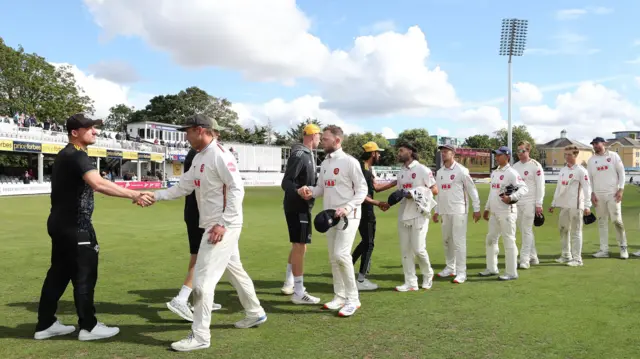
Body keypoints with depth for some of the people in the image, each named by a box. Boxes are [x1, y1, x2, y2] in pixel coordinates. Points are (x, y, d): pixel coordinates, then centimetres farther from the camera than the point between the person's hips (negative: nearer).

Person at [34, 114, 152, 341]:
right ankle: (88, 327, 8)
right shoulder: (76, 156, -18)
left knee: (59, 273, 15)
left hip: (62, 223, 10)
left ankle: (45, 325, 24)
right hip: (74, 226, -10)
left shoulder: (67, 155, 15)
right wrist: (134, 195, -39)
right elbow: (98, 184, -35)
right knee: (84, 275, -2)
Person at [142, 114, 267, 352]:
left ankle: (200, 336, 2)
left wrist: (223, 224, -23)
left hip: (225, 226, -10)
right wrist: (155, 196, -1)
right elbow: (182, 188, 11)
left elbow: (237, 189, -20)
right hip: (213, 226, 10)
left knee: (202, 279, -8)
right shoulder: (199, 158, 13)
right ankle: (255, 314, 37)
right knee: (235, 271, 20)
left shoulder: (219, 155, -15)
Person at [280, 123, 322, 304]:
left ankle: (289, 284, 30)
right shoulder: (299, 155, -16)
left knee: (299, 245, 18)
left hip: (301, 206, 10)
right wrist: (300, 193, -39)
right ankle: (299, 293, 1)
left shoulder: (308, 155, 13)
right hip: (297, 207, -10)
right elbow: (286, 183, -24)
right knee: (299, 246, -6)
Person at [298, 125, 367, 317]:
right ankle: (340, 297, 22)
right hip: (330, 216, 8)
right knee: (333, 258, 11)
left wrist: (347, 208, -24)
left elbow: (362, 189, -11)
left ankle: (353, 299, -4)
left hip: (348, 216, -8)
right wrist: (309, 191, -7)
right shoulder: (324, 163, 13)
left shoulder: (349, 161, -10)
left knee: (341, 254, -18)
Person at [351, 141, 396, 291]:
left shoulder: (368, 169, 13)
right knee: (368, 244, -2)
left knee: (365, 242, 19)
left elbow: (376, 187, 18)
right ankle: (361, 281, 6)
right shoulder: (361, 170, -19)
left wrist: (396, 182, 17)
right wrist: (378, 203, -21)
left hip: (366, 211, 10)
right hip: (364, 211, -10)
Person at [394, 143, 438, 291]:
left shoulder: (422, 169, -6)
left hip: (419, 214, -7)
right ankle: (410, 283, 13)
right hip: (403, 214, 7)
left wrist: (416, 193, -18)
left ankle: (428, 274, 21)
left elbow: (435, 190, -6)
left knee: (418, 249, -7)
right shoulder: (401, 172, 14)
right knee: (405, 250, 5)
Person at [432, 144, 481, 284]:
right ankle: (450, 268, 24)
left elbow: (472, 190, -6)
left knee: (459, 241, -7)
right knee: (446, 240, 12)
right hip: (445, 211, 7)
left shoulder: (461, 170, -7)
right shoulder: (439, 172, 12)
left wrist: (477, 209, -6)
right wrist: (436, 211, 16)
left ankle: (461, 272, -2)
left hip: (459, 211, -6)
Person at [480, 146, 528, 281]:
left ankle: (512, 272, 2)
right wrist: (487, 208, 23)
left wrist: (511, 198, -31)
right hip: (494, 212, 9)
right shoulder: (494, 173, 16)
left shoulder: (511, 173, -11)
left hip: (507, 212, -9)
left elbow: (524, 188, -20)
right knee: (491, 239, 15)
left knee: (509, 241, -5)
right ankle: (492, 268, 27)